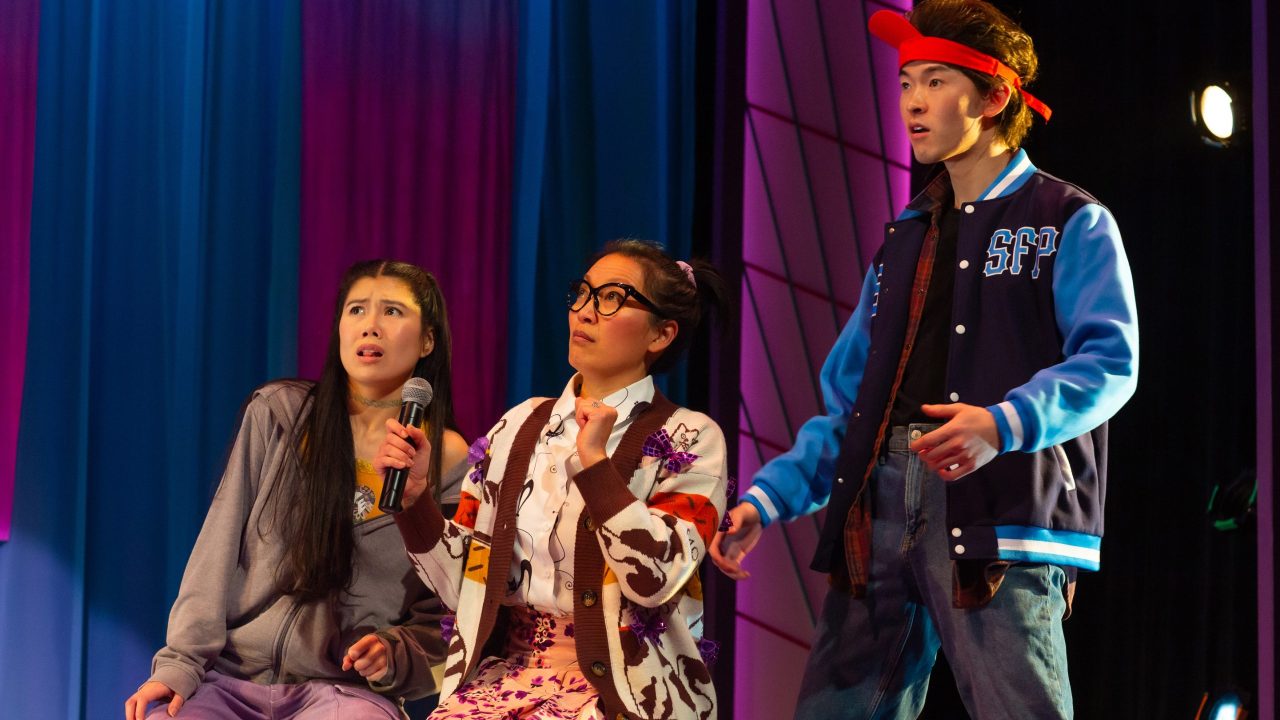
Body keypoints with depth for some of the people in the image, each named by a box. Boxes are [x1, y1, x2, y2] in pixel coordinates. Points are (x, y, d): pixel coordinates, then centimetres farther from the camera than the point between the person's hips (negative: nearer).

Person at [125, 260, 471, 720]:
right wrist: (180, 662, -7)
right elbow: (218, 550, 3)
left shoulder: (449, 462, 2)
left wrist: (396, 656, -13)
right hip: (231, 677, 1)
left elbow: (445, 617, 7)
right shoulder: (277, 414, 4)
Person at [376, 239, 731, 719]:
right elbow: (462, 584, 9)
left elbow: (656, 581, -15)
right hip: (506, 671, 4)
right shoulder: (518, 427, 11)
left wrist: (595, 462, -16)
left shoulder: (689, 440, -1)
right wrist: (414, 496, -5)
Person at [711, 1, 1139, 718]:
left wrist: (1006, 423, -26)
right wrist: (767, 499, 10)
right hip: (881, 507, 6)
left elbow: (1109, 360, -8)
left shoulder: (1071, 223, 7)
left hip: (999, 511, -5)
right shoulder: (904, 241, 24)